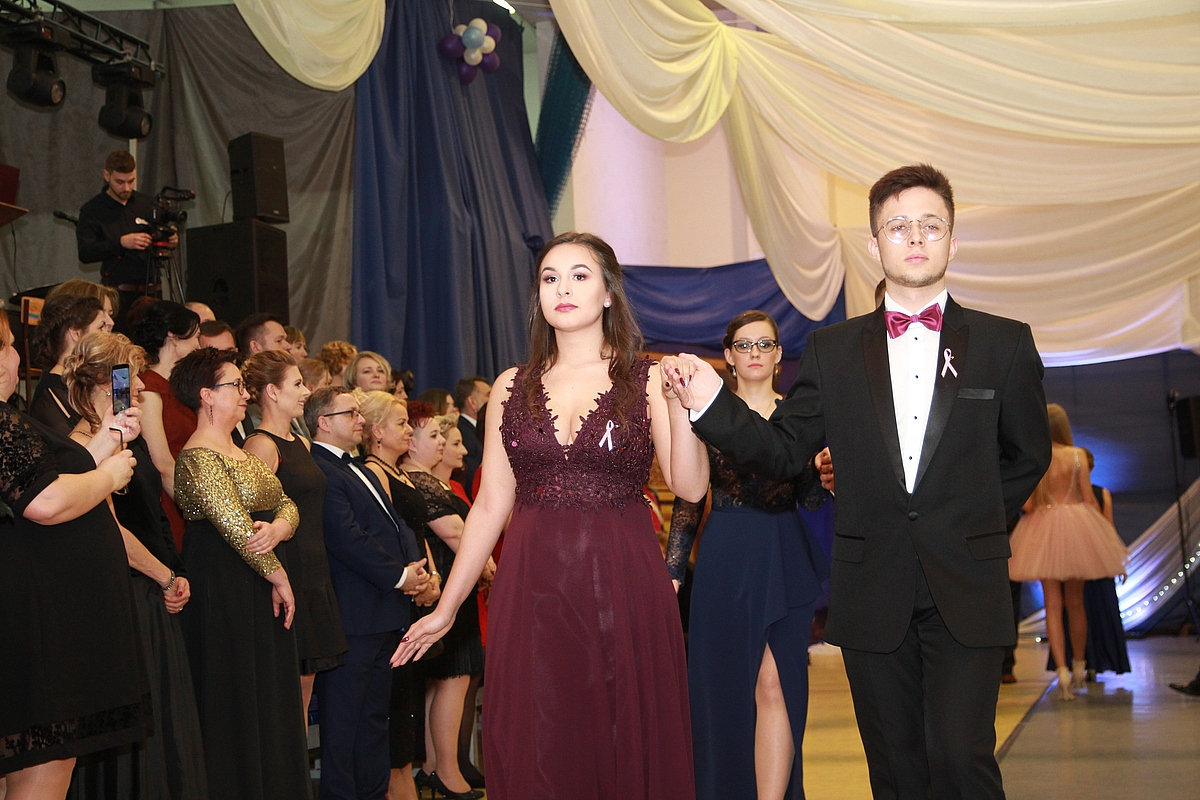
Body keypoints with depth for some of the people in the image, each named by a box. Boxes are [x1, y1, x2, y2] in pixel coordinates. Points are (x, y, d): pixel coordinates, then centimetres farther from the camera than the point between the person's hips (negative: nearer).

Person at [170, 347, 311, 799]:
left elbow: (286, 505, 9)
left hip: (258, 592, 10)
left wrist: (277, 529, -14)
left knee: (266, 701, 12)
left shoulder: (240, 453, 17)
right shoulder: (199, 457, -13)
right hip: (225, 589, -10)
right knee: (234, 702, -2)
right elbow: (236, 527, -19)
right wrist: (278, 578, -11)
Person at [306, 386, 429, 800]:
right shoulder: (319, 471, -13)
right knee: (343, 715, -2)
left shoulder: (361, 470, 20)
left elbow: (395, 524, 16)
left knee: (375, 712, 17)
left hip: (385, 612, 10)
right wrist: (399, 576, -15)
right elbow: (347, 539, -20)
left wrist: (416, 566, -2)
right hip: (353, 615, -10)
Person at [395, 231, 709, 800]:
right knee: (535, 754, 5)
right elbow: (491, 504, 11)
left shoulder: (647, 381, 2)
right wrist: (447, 607, 10)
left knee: (627, 748, 4)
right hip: (532, 591, 2)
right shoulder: (513, 386, 9)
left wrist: (681, 405, -20)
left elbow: (690, 487, -7)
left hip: (622, 588, -2)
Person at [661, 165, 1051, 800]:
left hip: (966, 594, -1)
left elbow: (1029, 454, 14)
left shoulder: (1004, 343, 5)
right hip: (872, 595, 2)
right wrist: (712, 402, -11)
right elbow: (783, 451, 3)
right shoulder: (832, 351, 7)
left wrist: (973, 520, 7)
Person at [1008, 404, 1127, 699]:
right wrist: (1103, 532, 9)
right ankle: (1079, 666, 28)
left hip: (1044, 530, -1)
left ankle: (1062, 670, -11)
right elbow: (1089, 498, -2)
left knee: (1053, 605, 2)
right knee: (1075, 602, 15)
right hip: (1077, 526, 1)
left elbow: (1027, 503, -7)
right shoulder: (1077, 455, -3)